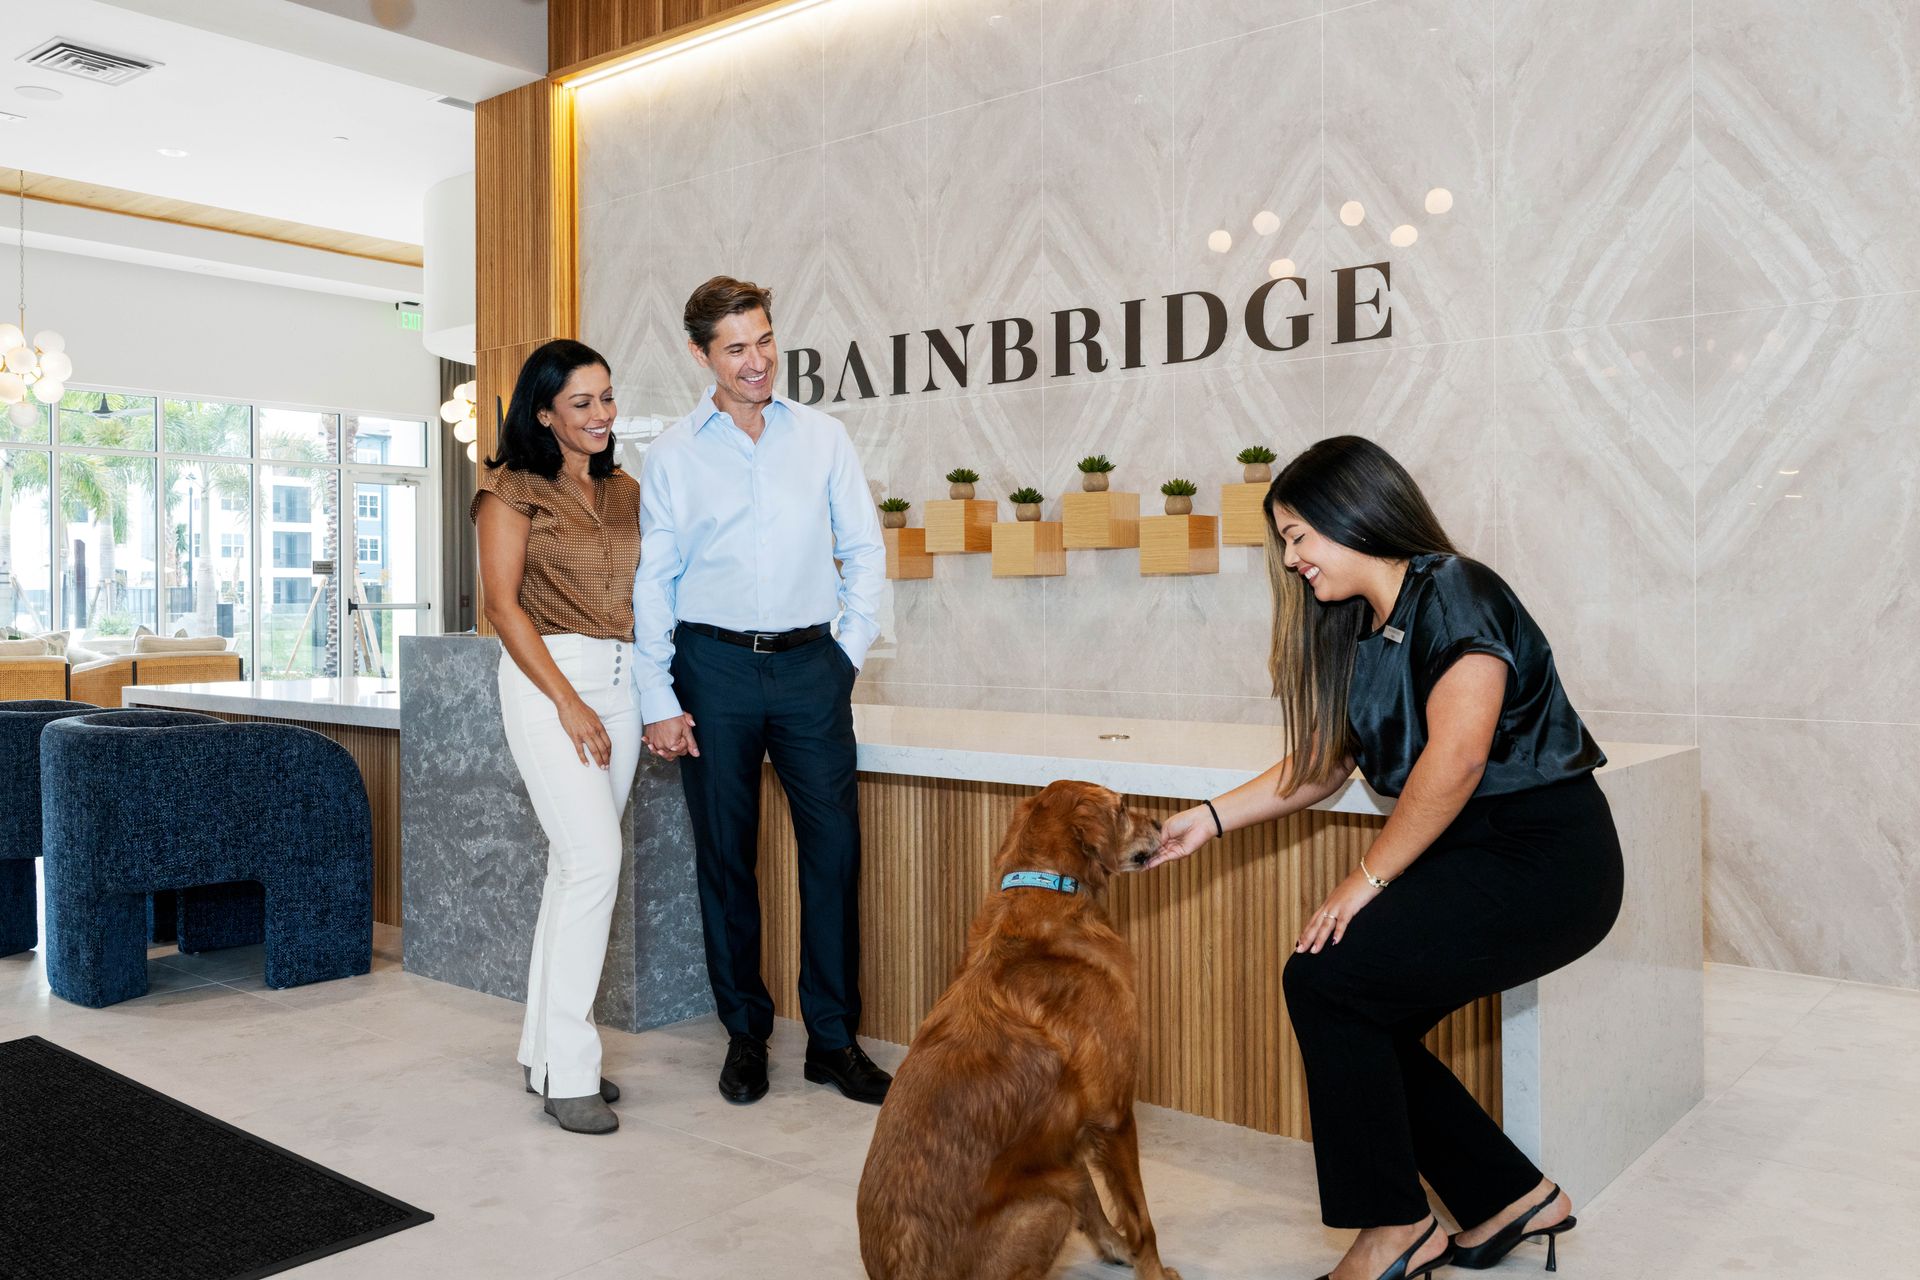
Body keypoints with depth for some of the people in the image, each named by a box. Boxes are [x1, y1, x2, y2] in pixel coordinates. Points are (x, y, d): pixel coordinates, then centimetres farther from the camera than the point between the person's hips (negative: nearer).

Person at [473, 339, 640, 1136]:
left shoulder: (627, 493, 15)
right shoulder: (514, 489, -2)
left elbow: (646, 595, 14)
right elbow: (503, 603, -8)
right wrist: (567, 702, -14)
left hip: (620, 681, 6)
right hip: (549, 675, -6)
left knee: (577, 864, 9)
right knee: (594, 859, -15)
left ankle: (545, 1049, 19)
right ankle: (569, 1071, -7)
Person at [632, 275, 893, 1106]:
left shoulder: (822, 437, 8)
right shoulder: (671, 455, 4)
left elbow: (865, 552, 11)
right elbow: (652, 581, 2)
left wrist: (849, 653, 3)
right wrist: (658, 701, -3)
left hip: (811, 664, 1)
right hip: (715, 669, -1)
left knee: (835, 846, 0)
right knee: (725, 854, 5)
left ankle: (833, 1039, 11)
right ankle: (744, 1033, 19)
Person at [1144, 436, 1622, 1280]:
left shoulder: (1454, 594, -15)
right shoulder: (1359, 630, 12)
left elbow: (1454, 759, -23)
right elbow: (1323, 764, 19)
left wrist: (1368, 880, -17)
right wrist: (1211, 819, 14)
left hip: (1544, 860, -9)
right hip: (1472, 861, 9)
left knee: (1325, 979, -17)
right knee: (1361, 1024, 2)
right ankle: (1511, 1199, 18)